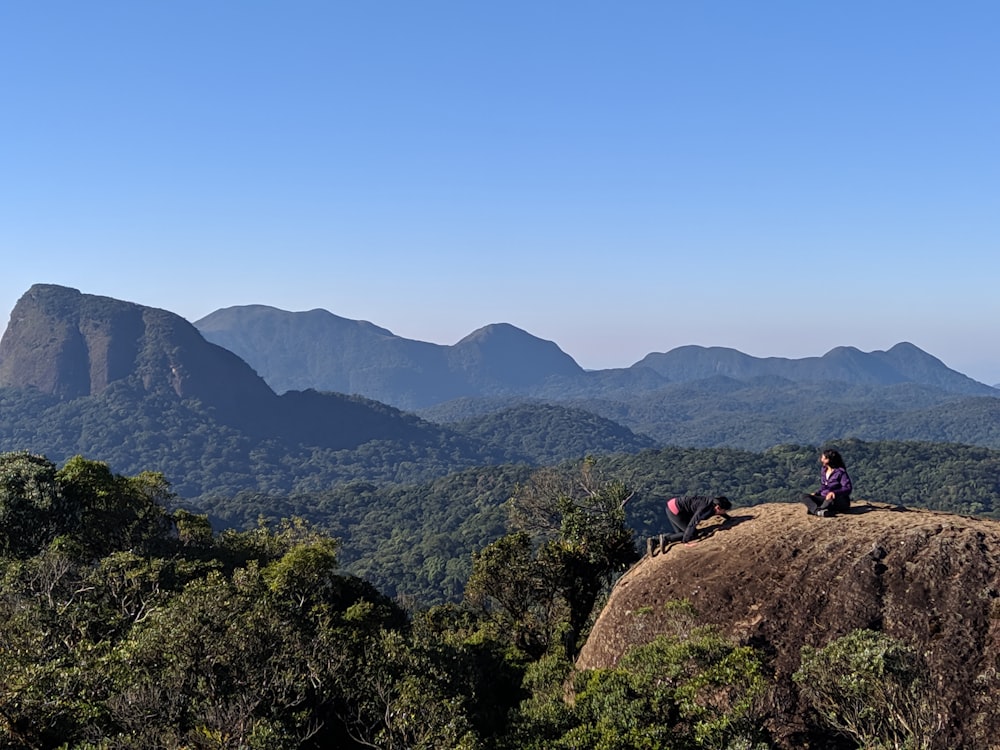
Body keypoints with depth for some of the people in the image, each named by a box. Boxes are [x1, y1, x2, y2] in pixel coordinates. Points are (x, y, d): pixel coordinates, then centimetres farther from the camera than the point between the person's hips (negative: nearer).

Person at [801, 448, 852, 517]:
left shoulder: (840, 472, -10)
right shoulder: (823, 472, 12)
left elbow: (848, 488, -17)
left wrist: (834, 492, -32)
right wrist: (816, 493, 0)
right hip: (825, 499, 7)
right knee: (805, 496, -16)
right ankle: (819, 511, -45)